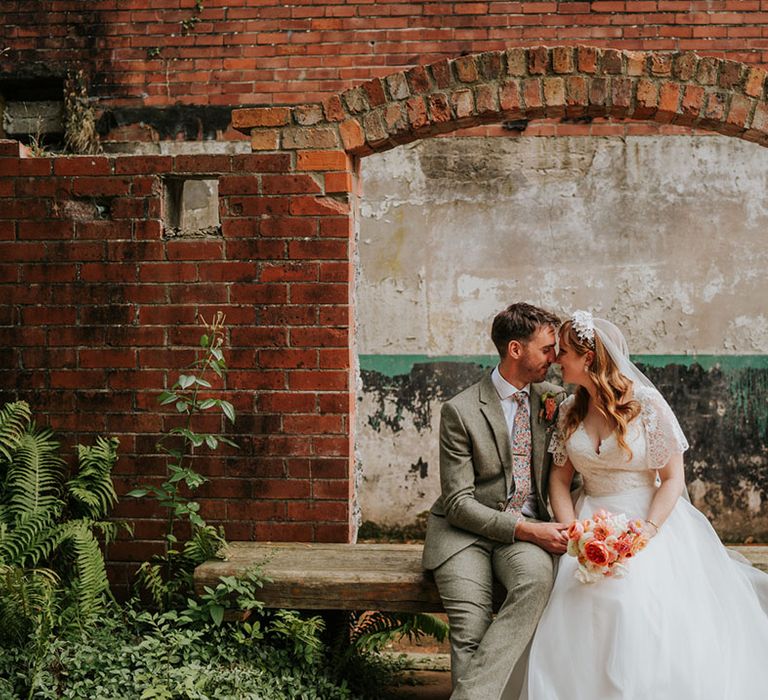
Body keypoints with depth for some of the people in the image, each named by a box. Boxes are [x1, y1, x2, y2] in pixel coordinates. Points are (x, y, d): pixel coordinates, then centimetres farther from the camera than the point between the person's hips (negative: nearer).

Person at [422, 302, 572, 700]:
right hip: (464, 531, -2)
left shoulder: (554, 400, 8)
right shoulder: (460, 411, -7)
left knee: (538, 575, -33)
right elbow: (458, 502, -10)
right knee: (470, 629, -28)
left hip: (529, 527, 3)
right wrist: (523, 528, -20)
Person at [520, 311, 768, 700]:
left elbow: (673, 479, -6)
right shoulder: (569, 412, 8)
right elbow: (559, 478, 10)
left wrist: (645, 533, -19)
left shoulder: (647, 404, -8)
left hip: (651, 524, -4)